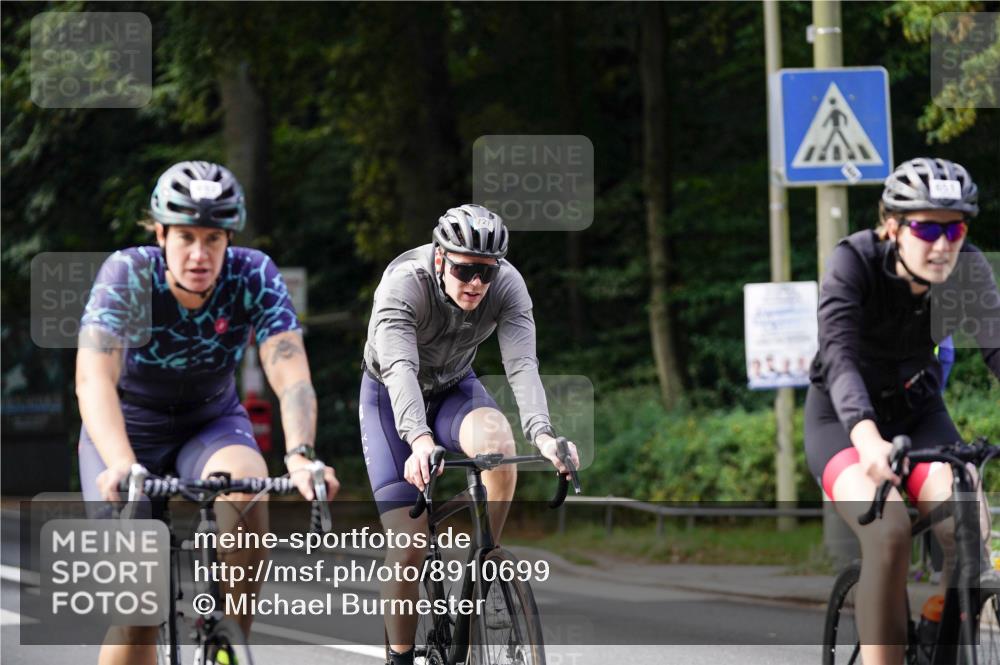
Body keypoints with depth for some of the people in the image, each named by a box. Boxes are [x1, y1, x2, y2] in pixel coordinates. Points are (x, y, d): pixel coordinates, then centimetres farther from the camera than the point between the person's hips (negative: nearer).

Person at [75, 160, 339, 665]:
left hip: (211, 424, 1)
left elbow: (292, 376, -31)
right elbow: (94, 379, -39)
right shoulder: (128, 274, -27)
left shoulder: (254, 277, -21)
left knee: (246, 483, -33)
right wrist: (121, 465, -57)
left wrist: (300, 455, -51)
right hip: (128, 431, -1)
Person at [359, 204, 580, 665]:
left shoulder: (507, 285, -23)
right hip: (390, 399, -2)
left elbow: (522, 364, -34)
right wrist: (419, 440, -62)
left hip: (454, 389, 3)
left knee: (498, 441, -34)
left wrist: (542, 435, -52)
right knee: (408, 546, -14)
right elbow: (400, 369, -45)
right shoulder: (403, 285, -32)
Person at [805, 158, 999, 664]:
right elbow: (839, 355, -38)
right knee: (889, 532, -31)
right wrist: (867, 436, -57)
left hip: (918, 411, 3)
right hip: (843, 418, -3)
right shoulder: (855, 262, -26)